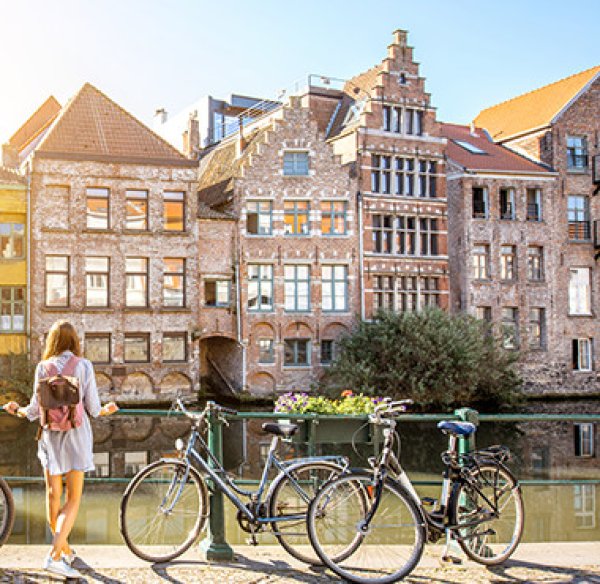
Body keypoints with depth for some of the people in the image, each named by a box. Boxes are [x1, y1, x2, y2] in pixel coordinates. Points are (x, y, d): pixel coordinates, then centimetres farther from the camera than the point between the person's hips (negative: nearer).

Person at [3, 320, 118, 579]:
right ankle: (54, 556, -11)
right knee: (73, 499, 2)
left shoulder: (43, 367, -1)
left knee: (53, 495, 15)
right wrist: (107, 410, 17)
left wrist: (16, 410, 20)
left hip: (50, 434, 2)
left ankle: (65, 550, 27)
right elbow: (93, 408, -5)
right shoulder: (83, 366, -5)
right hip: (76, 434, -2)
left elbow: (35, 410, -1)